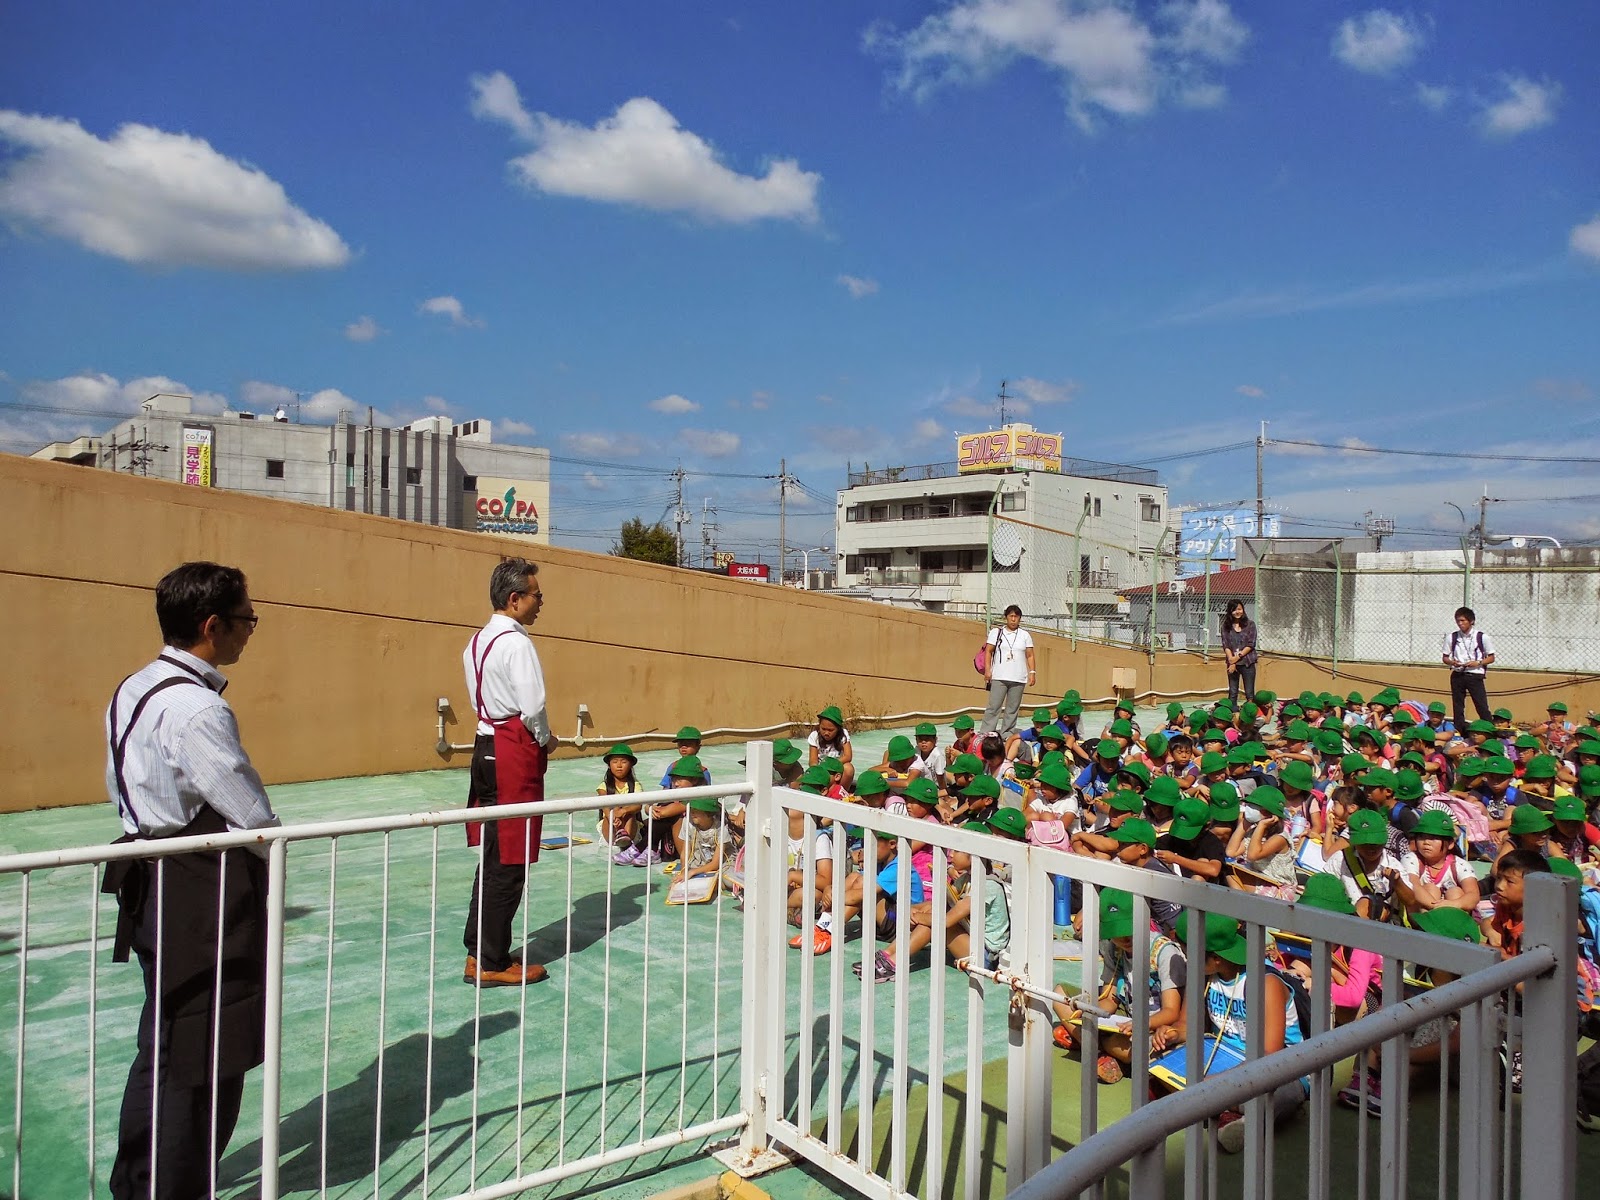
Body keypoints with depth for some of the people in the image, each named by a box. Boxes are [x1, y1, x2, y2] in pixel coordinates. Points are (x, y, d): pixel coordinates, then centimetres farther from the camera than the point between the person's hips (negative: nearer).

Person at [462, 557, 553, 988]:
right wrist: (547, 739, -3)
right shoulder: (515, 642, -15)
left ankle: (479, 949, 23)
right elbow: (532, 706, -21)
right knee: (509, 861, -2)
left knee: (493, 854, 16)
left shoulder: (478, 641, 14)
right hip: (514, 754, -9)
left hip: (488, 746, 10)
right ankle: (491, 963, 6)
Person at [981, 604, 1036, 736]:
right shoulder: (996, 632, 6)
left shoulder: (1025, 635, 11)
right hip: (999, 677, -2)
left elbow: (1030, 655, 10)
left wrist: (1032, 672, -1)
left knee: (1012, 709, 4)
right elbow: (988, 651, 4)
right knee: (993, 707, -8)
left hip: (1019, 679, 2)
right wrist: (987, 670, -5)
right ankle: (984, 734, -8)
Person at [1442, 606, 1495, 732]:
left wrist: (1478, 662, -14)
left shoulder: (1482, 637, -2)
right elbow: (1444, 658, 9)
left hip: (1475, 675, -2)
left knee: (1482, 706, -5)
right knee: (1458, 706, 7)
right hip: (1457, 675, 2)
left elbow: (1491, 658, 4)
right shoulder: (1451, 637, 3)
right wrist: (1453, 662, -12)